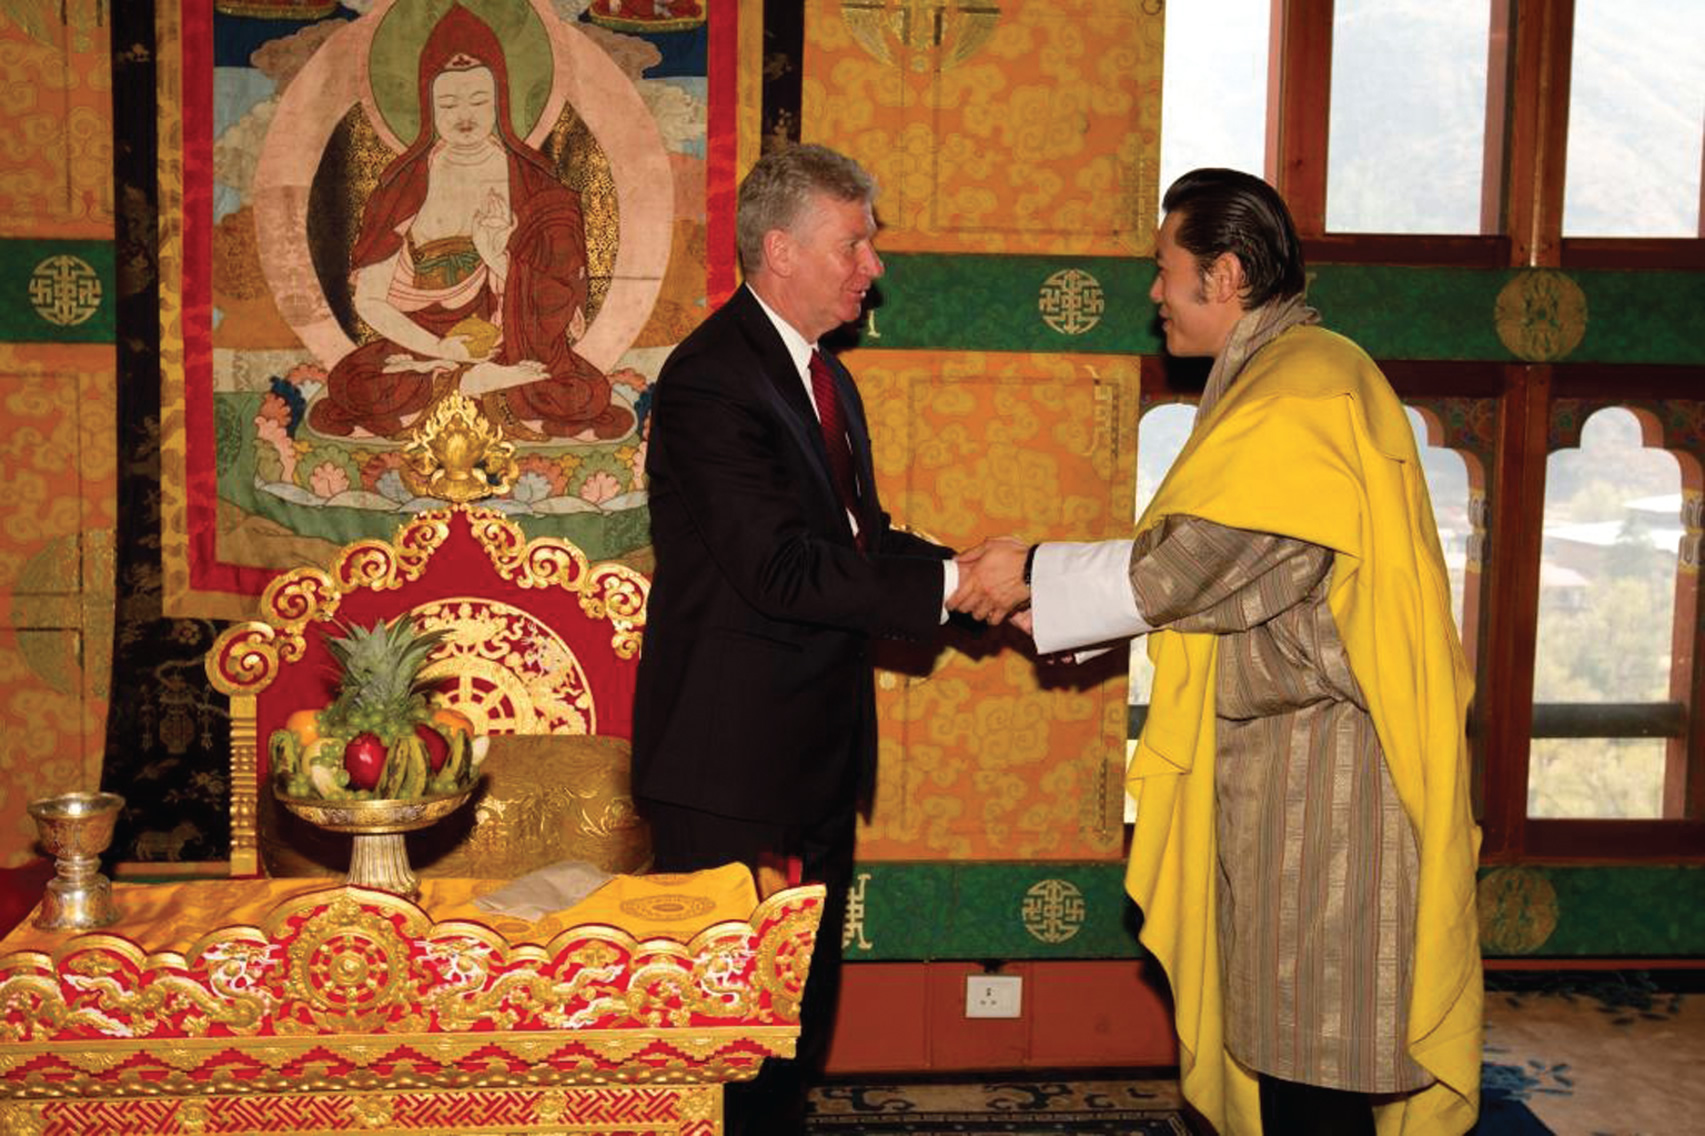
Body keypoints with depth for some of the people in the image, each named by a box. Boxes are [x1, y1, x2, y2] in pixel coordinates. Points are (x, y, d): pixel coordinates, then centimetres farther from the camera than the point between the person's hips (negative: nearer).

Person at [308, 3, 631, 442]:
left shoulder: (531, 180, 2)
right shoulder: (406, 184, 1)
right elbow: (369, 300, -1)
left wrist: (500, 259, -18)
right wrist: (438, 348, -15)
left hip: (517, 347, -1)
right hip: (422, 342, 1)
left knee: (585, 394, -31)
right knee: (354, 386, -29)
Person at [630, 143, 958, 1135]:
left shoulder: (829, 380, 15)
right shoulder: (709, 380, -17)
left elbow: (862, 538, 12)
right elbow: (780, 570, -24)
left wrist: (973, 577, -5)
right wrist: (949, 585, -21)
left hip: (818, 754, 9)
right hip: (731, 764, -9)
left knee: (801, 1020, 19)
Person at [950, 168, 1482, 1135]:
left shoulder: (1301, 389, -18)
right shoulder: (1289, 374, 15)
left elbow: (1192, 557, -21)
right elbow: (1219, 562, 15)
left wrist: (1036, 574, -9)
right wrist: (1050, 594, 10)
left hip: (1317, 759, -10)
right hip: (1284, 740, 10)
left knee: (1310, 1051, 1)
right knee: (1280, 1017, 17)